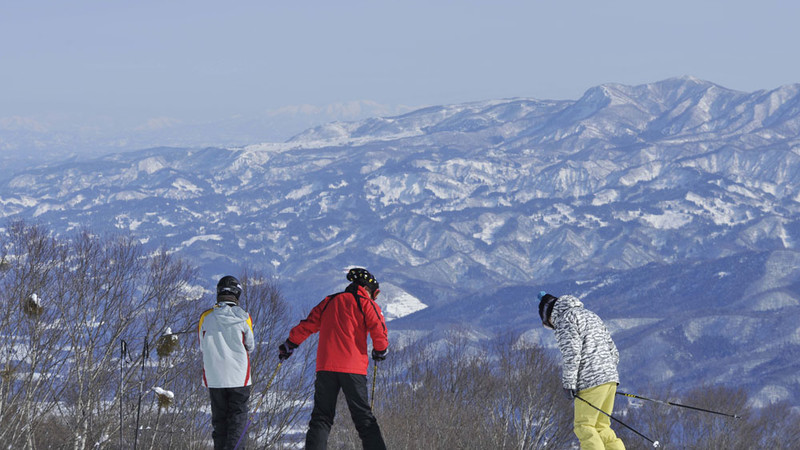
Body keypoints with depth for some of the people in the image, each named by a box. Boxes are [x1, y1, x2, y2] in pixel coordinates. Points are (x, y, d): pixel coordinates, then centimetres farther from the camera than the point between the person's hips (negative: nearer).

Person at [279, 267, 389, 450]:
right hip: (353, 368, -3)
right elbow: (378, 328, -6)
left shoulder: (329, 302, 18)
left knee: (322, 416, 5)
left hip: (326, 366, 3)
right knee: (364, 417, 2)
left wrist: (290, 344, 30)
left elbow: (307, 325, 18)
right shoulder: (365, 303, 5)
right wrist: (380, 351, 12)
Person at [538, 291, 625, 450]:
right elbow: (613, 352, 24)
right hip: (610, 378, 8)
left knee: (584, 427, -4)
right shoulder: (591, 316, 26)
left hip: (591, 381, -8)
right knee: (601, 427, 11)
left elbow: (572, 352, -15)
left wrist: (568, 383, -13)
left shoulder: (565, 319, -2)